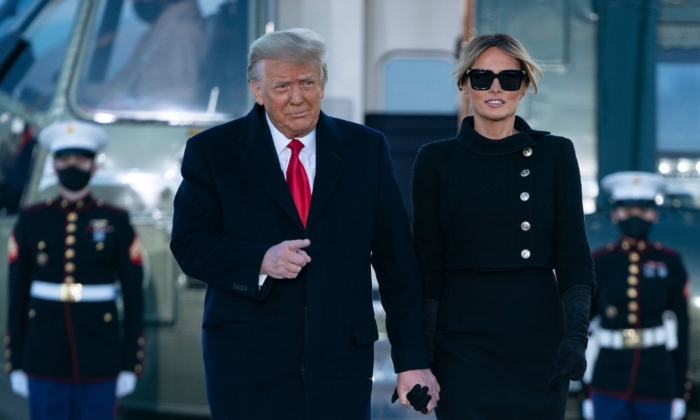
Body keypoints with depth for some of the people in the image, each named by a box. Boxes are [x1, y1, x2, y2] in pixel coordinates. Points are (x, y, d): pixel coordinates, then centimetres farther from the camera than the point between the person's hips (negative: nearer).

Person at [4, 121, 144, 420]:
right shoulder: (31, 221, 6)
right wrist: (15, 364, 4)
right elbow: (17, 295, 7)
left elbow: (133, 296, 3)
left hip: (100, 361, -1)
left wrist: (131, 365, -1)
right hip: (44, 361, 1)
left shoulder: (116, 222, 3)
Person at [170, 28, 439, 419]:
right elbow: (189, 243, -3)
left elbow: (396, 261, 6)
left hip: (343, 356, 1)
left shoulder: (367, 149, 7)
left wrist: (412, 360, 3)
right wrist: (260, 261, -21)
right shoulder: (212, 151, 3)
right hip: (247, 358, -1)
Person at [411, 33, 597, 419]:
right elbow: (427, 262, 4)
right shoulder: (436, 160, 3)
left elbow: (573, 253, 1)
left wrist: (576, 333, -10)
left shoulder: (555, 154, 4)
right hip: (463, 339, -1)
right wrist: (422, 347, -1)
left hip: (538, 336, 1)